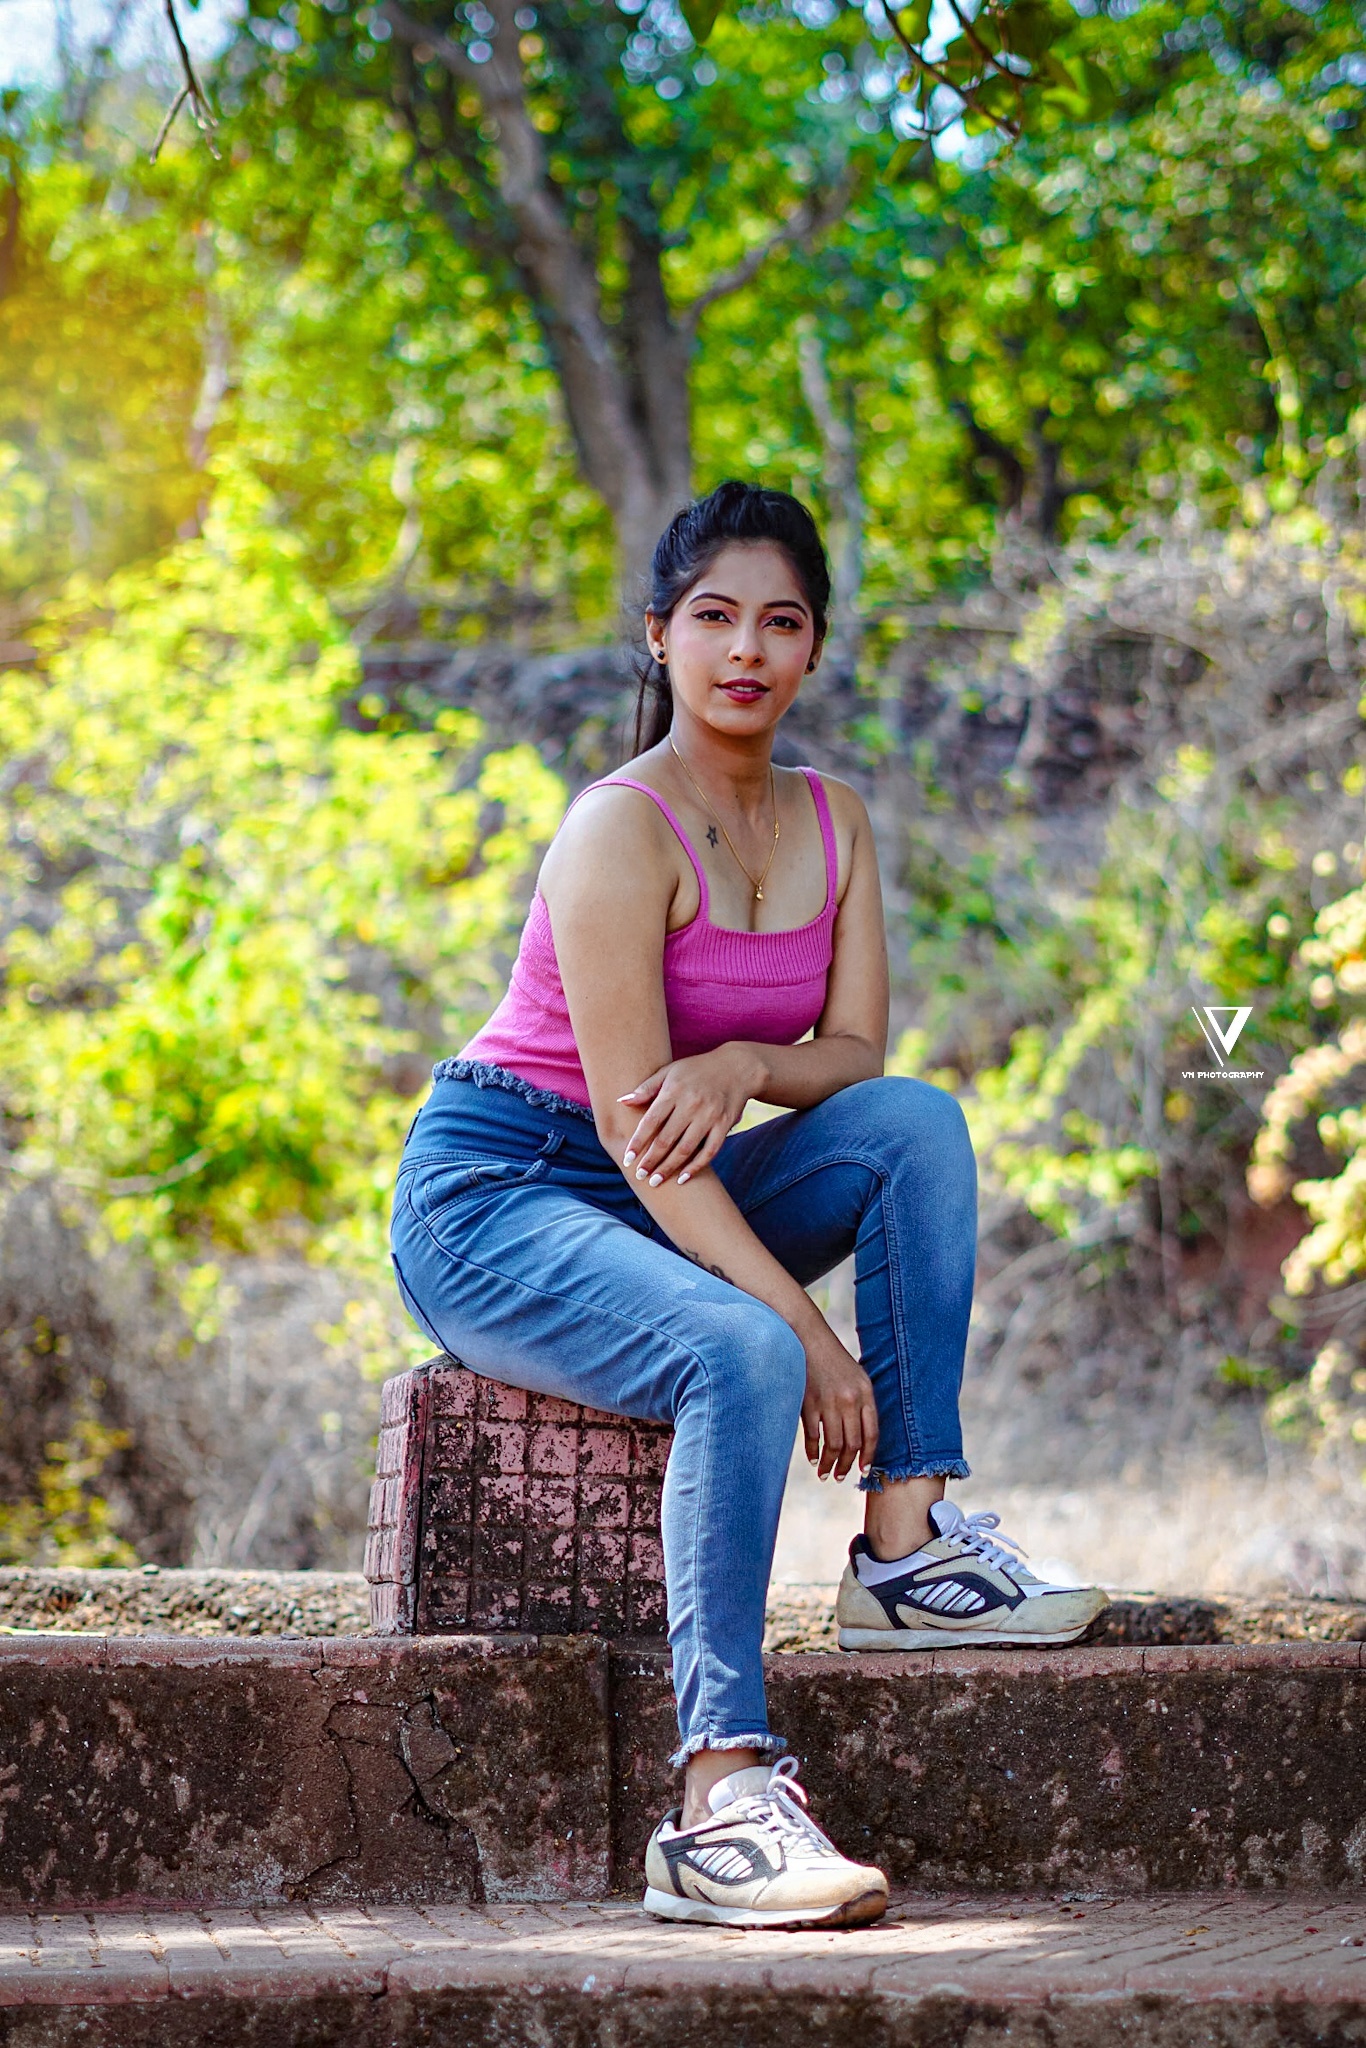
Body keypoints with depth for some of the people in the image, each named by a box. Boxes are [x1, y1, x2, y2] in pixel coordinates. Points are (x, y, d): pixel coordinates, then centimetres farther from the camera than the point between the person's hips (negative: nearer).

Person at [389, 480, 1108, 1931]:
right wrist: (807, 1328, -27)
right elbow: (635, 1127, -23)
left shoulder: (832, 821, 7)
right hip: (493, 1195, -7)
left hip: (659, 1206, 7)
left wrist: (742, 1064, -22)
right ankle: (720, 1806, -42)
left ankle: (907, 1549, -19)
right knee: (741, 1358, -35)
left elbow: (855, 1056, 1)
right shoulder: (620, 831, -17)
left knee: (919, 1121, -16)